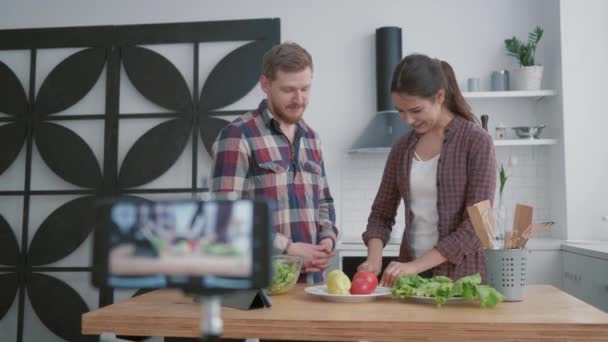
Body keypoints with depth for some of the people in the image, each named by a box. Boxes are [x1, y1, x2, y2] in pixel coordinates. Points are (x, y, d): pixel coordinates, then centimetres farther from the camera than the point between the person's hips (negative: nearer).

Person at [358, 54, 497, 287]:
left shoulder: (476, 142, -7)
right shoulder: (402, 147, 6)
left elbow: (477, 225, -12)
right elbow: (381, 213, 10)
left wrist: (416, 265, -18)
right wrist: (374, 259, -7)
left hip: (460, 276, -3)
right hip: (408, 273, 3)